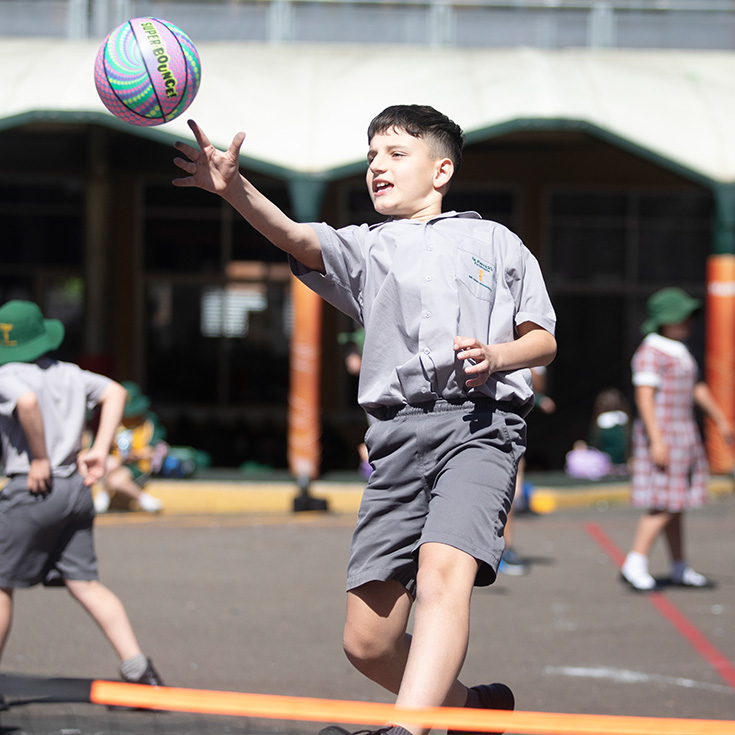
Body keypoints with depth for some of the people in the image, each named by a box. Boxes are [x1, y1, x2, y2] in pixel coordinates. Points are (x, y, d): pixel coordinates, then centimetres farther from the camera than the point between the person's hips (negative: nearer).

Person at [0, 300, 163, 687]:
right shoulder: (69, 374, 14)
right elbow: (115, 392, 13)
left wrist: (40, 460, -19)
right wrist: (99, 450, 7)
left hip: (32, 490, -7)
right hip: (76, 487, 7)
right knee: (85, 583, 7)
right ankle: (138, 668, -5)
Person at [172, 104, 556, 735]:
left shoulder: (495, 241, 21)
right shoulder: (365, 248, 23)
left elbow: (544, 340, 19)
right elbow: (296, 237, 2)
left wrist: (496, 356, -5)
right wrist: (234, 188, -18)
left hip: (480, 425, -3)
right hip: (399, 438, 3)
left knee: (443, 570, -32)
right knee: (367, 643, -2)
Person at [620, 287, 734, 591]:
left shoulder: (681, 351, 17)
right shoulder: (650, 353, -14)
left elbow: (697, 388, 28)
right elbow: (644, 396, -20)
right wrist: (656, 440, -25)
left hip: (683, 435, 9)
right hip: (661, 436, -9)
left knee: (675, 503, 12)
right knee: (664, 504, -13)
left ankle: (680, 569, 17)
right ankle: (634, 564, -11)